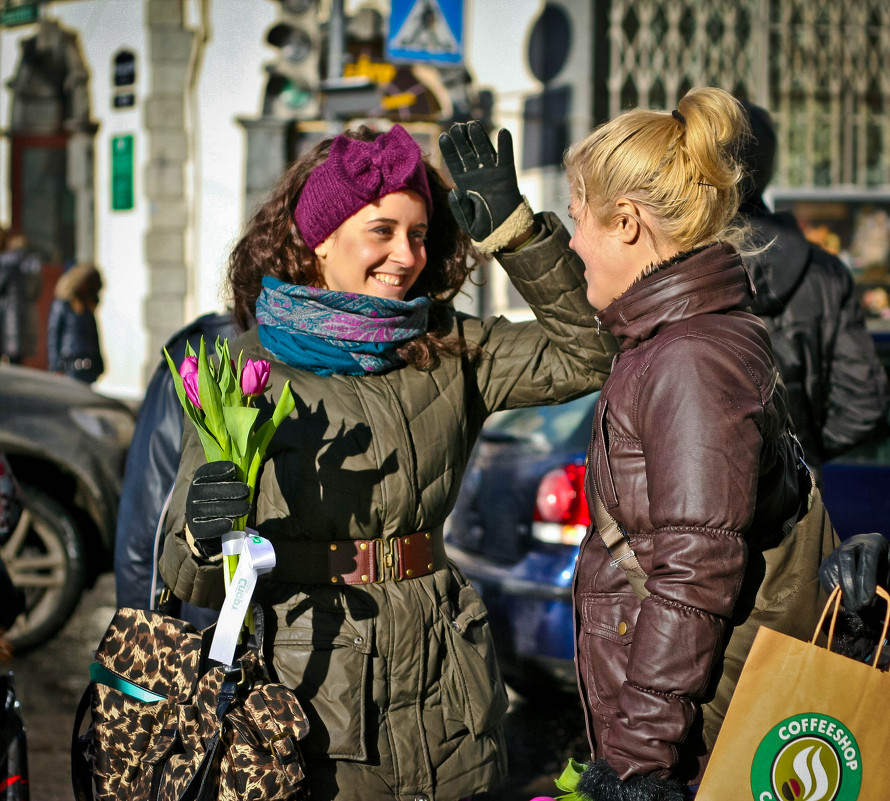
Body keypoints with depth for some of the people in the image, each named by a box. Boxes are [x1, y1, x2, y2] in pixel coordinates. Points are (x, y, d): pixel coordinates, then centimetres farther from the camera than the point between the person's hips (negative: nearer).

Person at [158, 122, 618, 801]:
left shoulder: (448, 353, 6)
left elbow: (587, 353, -1)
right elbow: (194, 582, -3)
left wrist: (515, 228, -7)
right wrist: (206, 538, -27)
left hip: (437, 688, 4)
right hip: (308, 685, -3)